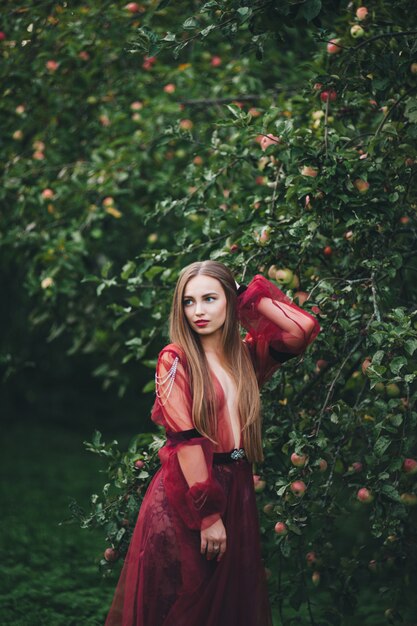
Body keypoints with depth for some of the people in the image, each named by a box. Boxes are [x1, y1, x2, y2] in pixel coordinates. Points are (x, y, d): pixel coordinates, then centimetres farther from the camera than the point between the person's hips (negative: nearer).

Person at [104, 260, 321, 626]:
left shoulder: (246, 354, 9)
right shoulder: (175, 359, -6)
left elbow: (304, 329, -2)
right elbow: (185, 439, -13)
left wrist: (250, 295, 1)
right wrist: (208, 513, -18)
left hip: (237, 491, 5)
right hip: (186, 493, -5)